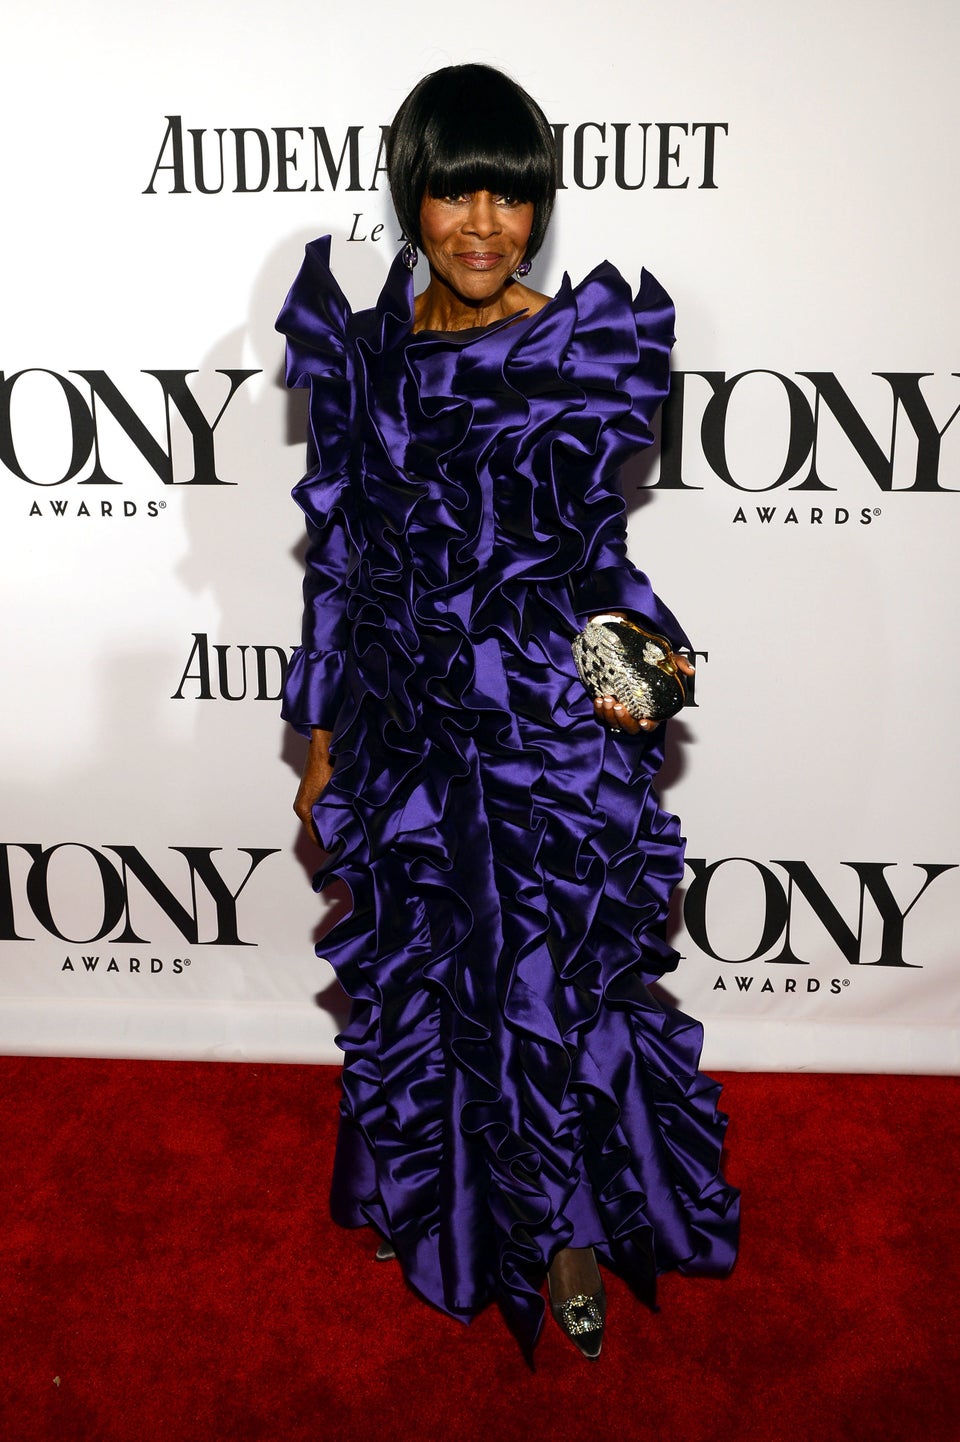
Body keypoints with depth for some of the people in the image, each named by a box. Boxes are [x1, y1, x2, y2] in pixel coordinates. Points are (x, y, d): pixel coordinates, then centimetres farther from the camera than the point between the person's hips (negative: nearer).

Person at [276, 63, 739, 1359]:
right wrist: (324, 744, 7)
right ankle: (432, 1198, 46)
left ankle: (572, 1228, 36)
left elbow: (592, 542, 2)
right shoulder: (364, 345, 0)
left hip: (550, 733, -2)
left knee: (555, 985, 7)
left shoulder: (588, 345, -6)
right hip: (407, 727, 3)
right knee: (418, 975, 17)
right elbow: (341, 556, 5)